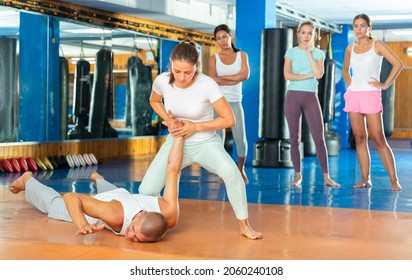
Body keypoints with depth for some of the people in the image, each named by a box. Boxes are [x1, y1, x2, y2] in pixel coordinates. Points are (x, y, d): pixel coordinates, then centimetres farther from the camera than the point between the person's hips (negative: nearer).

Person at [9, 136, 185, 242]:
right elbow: (71, 197, -41)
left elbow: (172, 169, -35)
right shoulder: (116, 215, -51)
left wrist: (179, 134, -21)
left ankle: (99, 180, 72)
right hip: (100, 205, -4)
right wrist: (82, 226, -58)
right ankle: (28, 180, 54)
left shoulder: (170, 215, -46)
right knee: (54, 204, 26)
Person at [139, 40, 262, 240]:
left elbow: (229, 120, -19)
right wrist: (167, 119, -9)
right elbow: (154, 101, 10)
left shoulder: (207, 85, -24)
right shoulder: (162, 81, -15)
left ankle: (244, 225, -12)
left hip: (206, 142, -3)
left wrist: (194, 127, -21)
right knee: (146, 191, -11)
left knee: (231, 172, -34)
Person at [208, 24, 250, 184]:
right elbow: (212, 79, -9)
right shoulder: (214, 59, 6)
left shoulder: (242, 55, 9)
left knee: (240, 138, -4)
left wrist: (222, 77, -6)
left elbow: (245, 75, -7)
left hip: (235, 103, 0)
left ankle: (241, 170, 13)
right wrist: (235, 79, -10)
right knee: (218, 138, 0)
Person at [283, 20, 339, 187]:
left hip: (311, 97, 1)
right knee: (295, 138, 2)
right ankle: (298, 175, 10)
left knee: (319, 138, -4)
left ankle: (326, 177, -1)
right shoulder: (291, 52, 4)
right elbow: (287, 75, -8)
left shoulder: (318, 53, 8)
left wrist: (309, 53, -5)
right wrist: (308, 75, -10)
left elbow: (319, 74, -9)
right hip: (293, 96, -1)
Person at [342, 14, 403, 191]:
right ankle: (365, 179, 6)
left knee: (378, 139, -9)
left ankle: (394, 180, -6)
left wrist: (385, 85, -10)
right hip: (353, 95, 5)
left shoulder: (377, 45, -1)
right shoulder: (350, 49, 11)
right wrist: (348, 83, 13)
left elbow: (398, 64, -9)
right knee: (359, 138, 3)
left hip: (371, 95, -5)